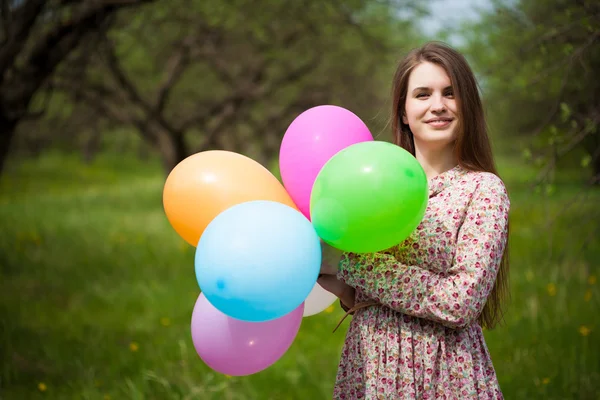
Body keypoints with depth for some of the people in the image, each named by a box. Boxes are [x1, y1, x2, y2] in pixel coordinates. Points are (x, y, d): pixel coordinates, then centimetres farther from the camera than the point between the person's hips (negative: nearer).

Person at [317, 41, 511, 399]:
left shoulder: (483, 188, -9)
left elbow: (463, 301, -20)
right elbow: (359, 300, 11)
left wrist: (349, 263, -17)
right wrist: (339, 287, -11)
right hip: (367, 369, 4)